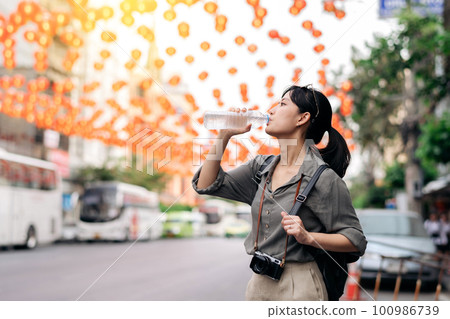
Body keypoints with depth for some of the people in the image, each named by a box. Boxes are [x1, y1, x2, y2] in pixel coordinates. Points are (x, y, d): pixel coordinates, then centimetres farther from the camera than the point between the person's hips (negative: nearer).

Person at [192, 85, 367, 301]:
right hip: (258, 283, 6)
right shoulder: (262, 167, 7)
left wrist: (307, 237, -23)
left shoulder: (323, 177, -12)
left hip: (299, 286, -6)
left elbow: (355, 239, -9)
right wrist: (225, 135, 3)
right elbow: (207, 184, 10)